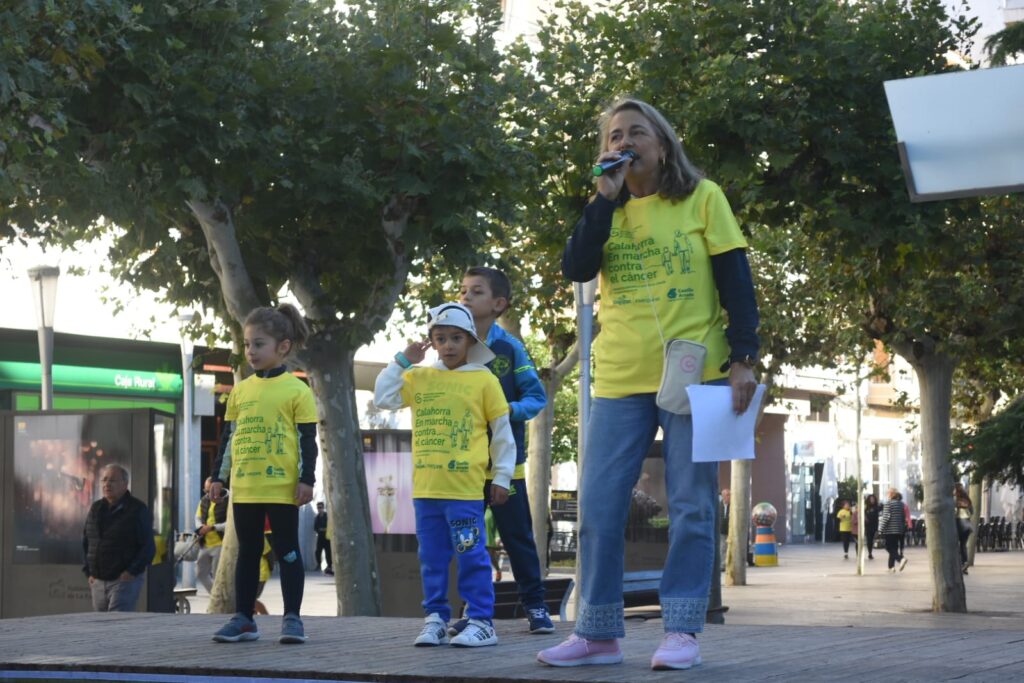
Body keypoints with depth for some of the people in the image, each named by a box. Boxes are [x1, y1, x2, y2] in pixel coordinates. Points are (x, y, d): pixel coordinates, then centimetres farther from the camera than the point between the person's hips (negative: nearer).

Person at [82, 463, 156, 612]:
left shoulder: (138, 510, -6)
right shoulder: (95, 509, 13)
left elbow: (148, 547, -9)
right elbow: (85, 543, 21)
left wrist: (131, 572, -16)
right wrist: (89, 572, 11)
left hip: (125, 579, -7)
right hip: (98, 581, 7)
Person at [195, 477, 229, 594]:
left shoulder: (228, 501, -12)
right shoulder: (204, 500, 9)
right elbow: (198, 517, 17)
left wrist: (212, 528, -24)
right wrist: (201, 527, -7)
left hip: (221, 544, -7)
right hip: (205, 544, 7)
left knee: (217, 575, -7)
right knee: (200, 573, 11)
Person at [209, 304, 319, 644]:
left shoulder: (296, 389, -3)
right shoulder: (240, 390, 11)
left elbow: (307, 439, -4)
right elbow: (228, 437, 16)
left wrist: (306, 480, -9)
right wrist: (218, 477, 12)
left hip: (282, 487, -5)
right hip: (244, 488, 5)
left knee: (287, 551, 2)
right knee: (247, 552, 11)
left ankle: (292, 618, 6)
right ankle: (243, 618, 16)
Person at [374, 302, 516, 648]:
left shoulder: (484, 380, 1)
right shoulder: (419, 377, 11)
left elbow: (503, 433, 4)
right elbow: (383, 398, 4)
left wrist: (501, 477, 2)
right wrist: (402, 360, 1)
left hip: (466, 488, -4)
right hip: (425, 487, 4)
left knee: (471, 556, -3)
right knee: (432, 559, 10)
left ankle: (481, 622, 2)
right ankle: (435, 619, 17)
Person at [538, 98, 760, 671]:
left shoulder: (702, 198, 3)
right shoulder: (608, 211, 12)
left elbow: (736, 280, 0)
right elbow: (576, 269, -4)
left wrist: (744, 358, -9)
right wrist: (607, 197, -8)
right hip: (620, 382, 4)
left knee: (691, 508, 0)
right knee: (599, 507, 1)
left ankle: (683, 631, 4)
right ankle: (599, 632, 9)